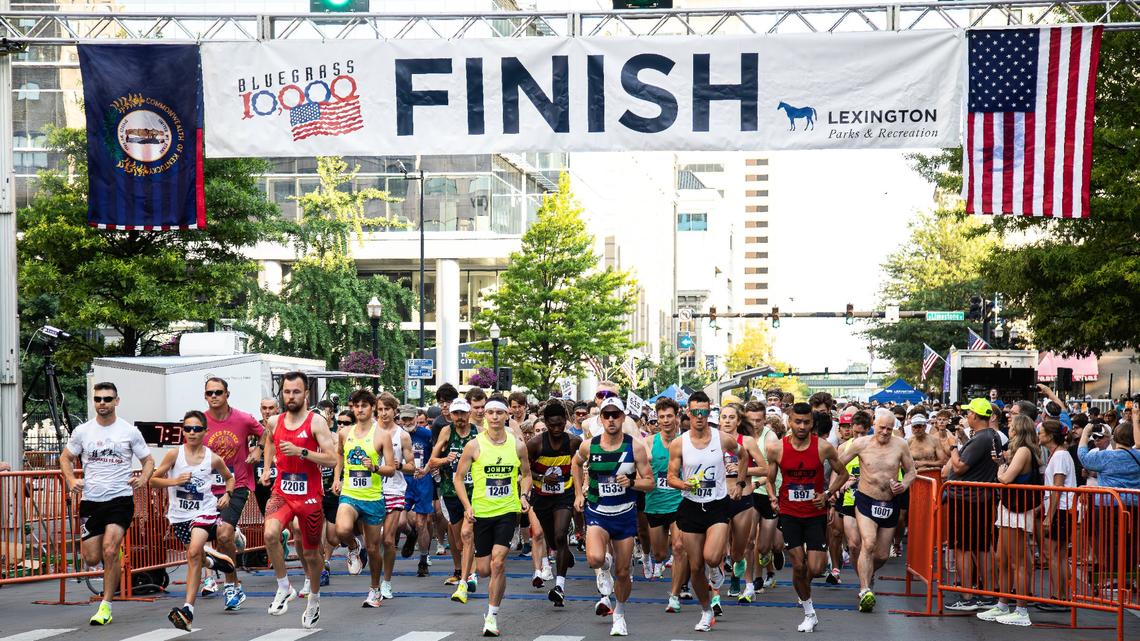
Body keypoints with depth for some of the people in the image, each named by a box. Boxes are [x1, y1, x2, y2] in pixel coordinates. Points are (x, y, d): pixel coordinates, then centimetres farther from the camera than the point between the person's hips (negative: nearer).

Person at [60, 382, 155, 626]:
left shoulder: (130, 431, 0)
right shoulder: (82, 431, 5)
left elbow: (148, 460, 8)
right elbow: (65, 458, 17)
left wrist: (143, 479, -13)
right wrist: (71, 480, -2)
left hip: (120, 498, -3)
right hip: (90, 500, 3)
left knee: (110, 549, -19)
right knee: (92, 558, 1)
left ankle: (106, 606, -9)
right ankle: (114, 559, 38)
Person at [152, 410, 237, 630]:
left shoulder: (213, 459, -4)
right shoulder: (174, 454, -6)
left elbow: (229, 477, 16)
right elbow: (153, 480, 0)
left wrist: (227, 494, -2)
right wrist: (175, 481, -16)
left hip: (204, 512, -3)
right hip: (179, 515, 3)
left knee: (194, 552, -26)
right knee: (195, 556, 19)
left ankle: (187, 610, -29)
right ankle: (211, 559, 59)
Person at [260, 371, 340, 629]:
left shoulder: (316, 421, -9)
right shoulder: (275, 422, 5)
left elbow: (332, 459, -16)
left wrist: (301, 452, -24)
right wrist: (266, 468, 19)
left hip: (309, 495, -2)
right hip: (282, 492, 3)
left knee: (311, 553, 10)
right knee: (270, 534, -28)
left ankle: (314, 601, 35)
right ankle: (284, 588, -11)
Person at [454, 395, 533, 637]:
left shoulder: (517, 445, 0)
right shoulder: (474, 445, -5)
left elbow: (526, 474, 16)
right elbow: (458, 478, 1)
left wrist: (524, 495, -2)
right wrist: (467, 506, -10)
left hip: (508, 511, 0)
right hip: (481, 512, 0)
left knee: (498, 563, -14)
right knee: (484, 570, 4)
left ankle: (492, 616, -3)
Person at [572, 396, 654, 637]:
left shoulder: (635, 447, -8)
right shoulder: (589, 446, -5)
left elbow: (650, 482, -4)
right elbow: (577, 464, 18)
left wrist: (631, 482, -23)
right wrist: (579, 494, 15)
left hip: (625, 514, 0)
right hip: (597, 512, 0)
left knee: (622, 572, 7)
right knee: (595, 559, -27)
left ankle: (619, 614, 34)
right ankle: (604, 569, 12)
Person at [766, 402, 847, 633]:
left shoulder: (824, 447, -10)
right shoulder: (776, 449, -7)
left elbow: (842, 474, 5)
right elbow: (769, 480, 7)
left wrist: (827, 494, -7)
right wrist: (772, 497, -6)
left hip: (816, 513, -1)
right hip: (790, 513, 1)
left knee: (814, 568, -7)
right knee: (798, 565, 0)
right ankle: (809, 614, 18)